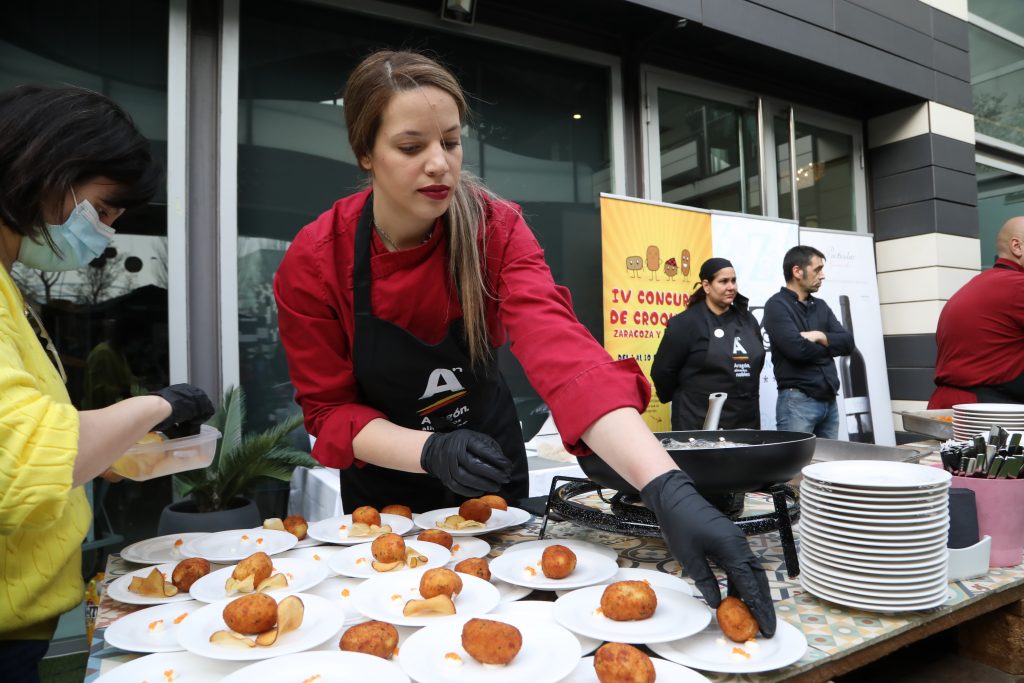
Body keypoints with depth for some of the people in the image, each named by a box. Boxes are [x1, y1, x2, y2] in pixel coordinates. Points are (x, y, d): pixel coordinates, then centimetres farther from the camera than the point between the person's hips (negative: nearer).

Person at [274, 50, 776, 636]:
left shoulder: (496, 228, -23)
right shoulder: (313, 262, -22)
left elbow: (562, 351, -37)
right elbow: (329, 411, -16)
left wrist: (670, 489, -50)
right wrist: (431, 451, -36)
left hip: (492, 471, 1)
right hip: (383, 486, 0)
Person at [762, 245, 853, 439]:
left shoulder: (821, 306, 15)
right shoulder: (777, 305, -7)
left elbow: (848, 343, 8)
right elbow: (798, 349, -19)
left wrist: (819, 336, -11)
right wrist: (829, 346, 0)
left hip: (829, 401, 7)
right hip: (797, 400, -7)